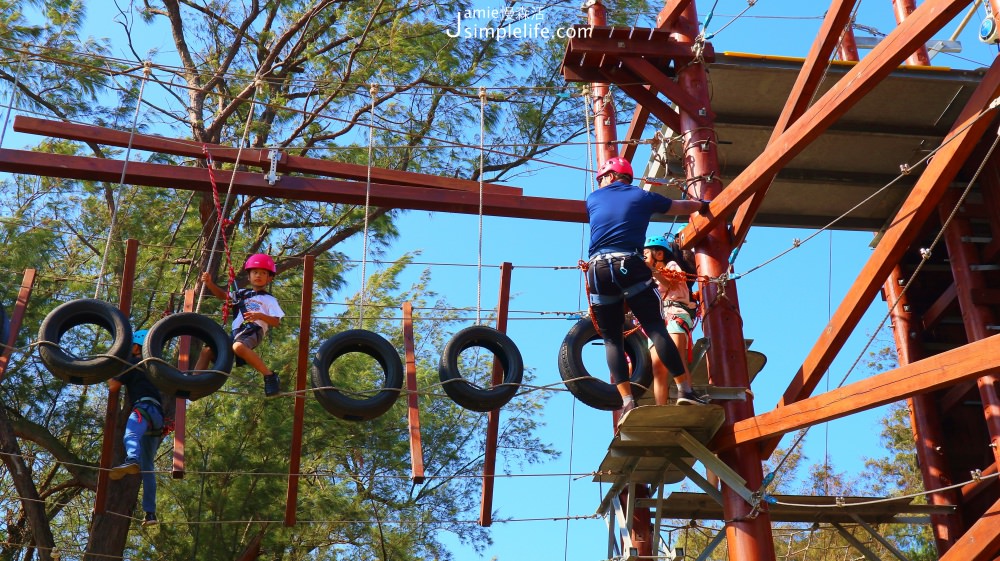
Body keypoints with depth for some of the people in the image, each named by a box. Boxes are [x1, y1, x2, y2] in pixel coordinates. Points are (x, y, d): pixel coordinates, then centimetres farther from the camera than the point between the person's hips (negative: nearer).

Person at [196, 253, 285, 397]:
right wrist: (209, 283, 16)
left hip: (254, 331, -6)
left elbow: (276, 322, 1)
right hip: (236, 332, 6)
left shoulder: (269, 299, 11)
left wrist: (260, 316, -17)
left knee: (238, 346, -39)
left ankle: (269, 376, -35)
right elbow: (222, 295, 32)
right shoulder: (242, 293, 26)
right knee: (207, 350, -5)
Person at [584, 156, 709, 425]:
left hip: (598, 270, 1)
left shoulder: (593, 198, 20)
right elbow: (682, 206, 33)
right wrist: (704, 205, 54)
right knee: (656, 328, -2)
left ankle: (627, 402, -7)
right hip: (630, 266, -1)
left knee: (612, 339, 4)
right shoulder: (642, 196, 17)